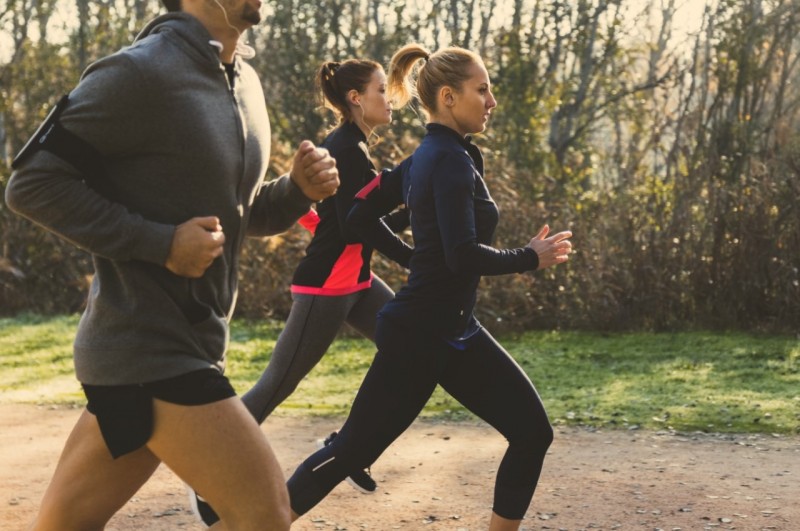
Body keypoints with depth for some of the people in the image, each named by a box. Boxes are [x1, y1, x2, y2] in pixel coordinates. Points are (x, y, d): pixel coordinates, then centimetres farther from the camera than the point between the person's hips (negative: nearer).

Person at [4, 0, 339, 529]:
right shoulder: (143, 71, -16)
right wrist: (161, 243, -20)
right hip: (147, 347, -8)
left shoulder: (246, 83, 12)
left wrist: (298, 190, 1)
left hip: (187, 342, 8)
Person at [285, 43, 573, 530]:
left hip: (453, 331, 10)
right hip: (419, 335, -10)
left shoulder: (430, 156, 11)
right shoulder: (451, 159, -18)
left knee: (533, 432, 3)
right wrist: (531, 258, -13)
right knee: (353, 450, 1)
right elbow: (463, 255, -26)